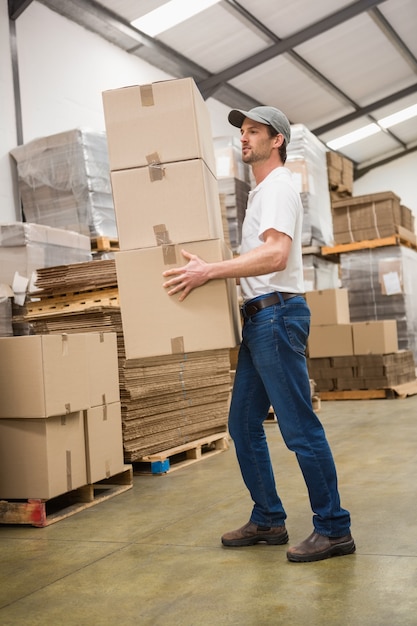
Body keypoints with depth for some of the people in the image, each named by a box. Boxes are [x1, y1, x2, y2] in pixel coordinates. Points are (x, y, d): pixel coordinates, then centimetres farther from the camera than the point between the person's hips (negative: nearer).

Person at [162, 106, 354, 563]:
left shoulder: (278, 187, -9)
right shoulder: (261, 193, 23)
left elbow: (276, 255, -25)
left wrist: (209, 271, -28)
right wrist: (211, 272, 24)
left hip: (277, 314, -11)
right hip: (258, 318, 11)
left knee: (299, 427, -7)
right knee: (243, 424, 12)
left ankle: (334, 529, 4)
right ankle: (268, 521, 22)